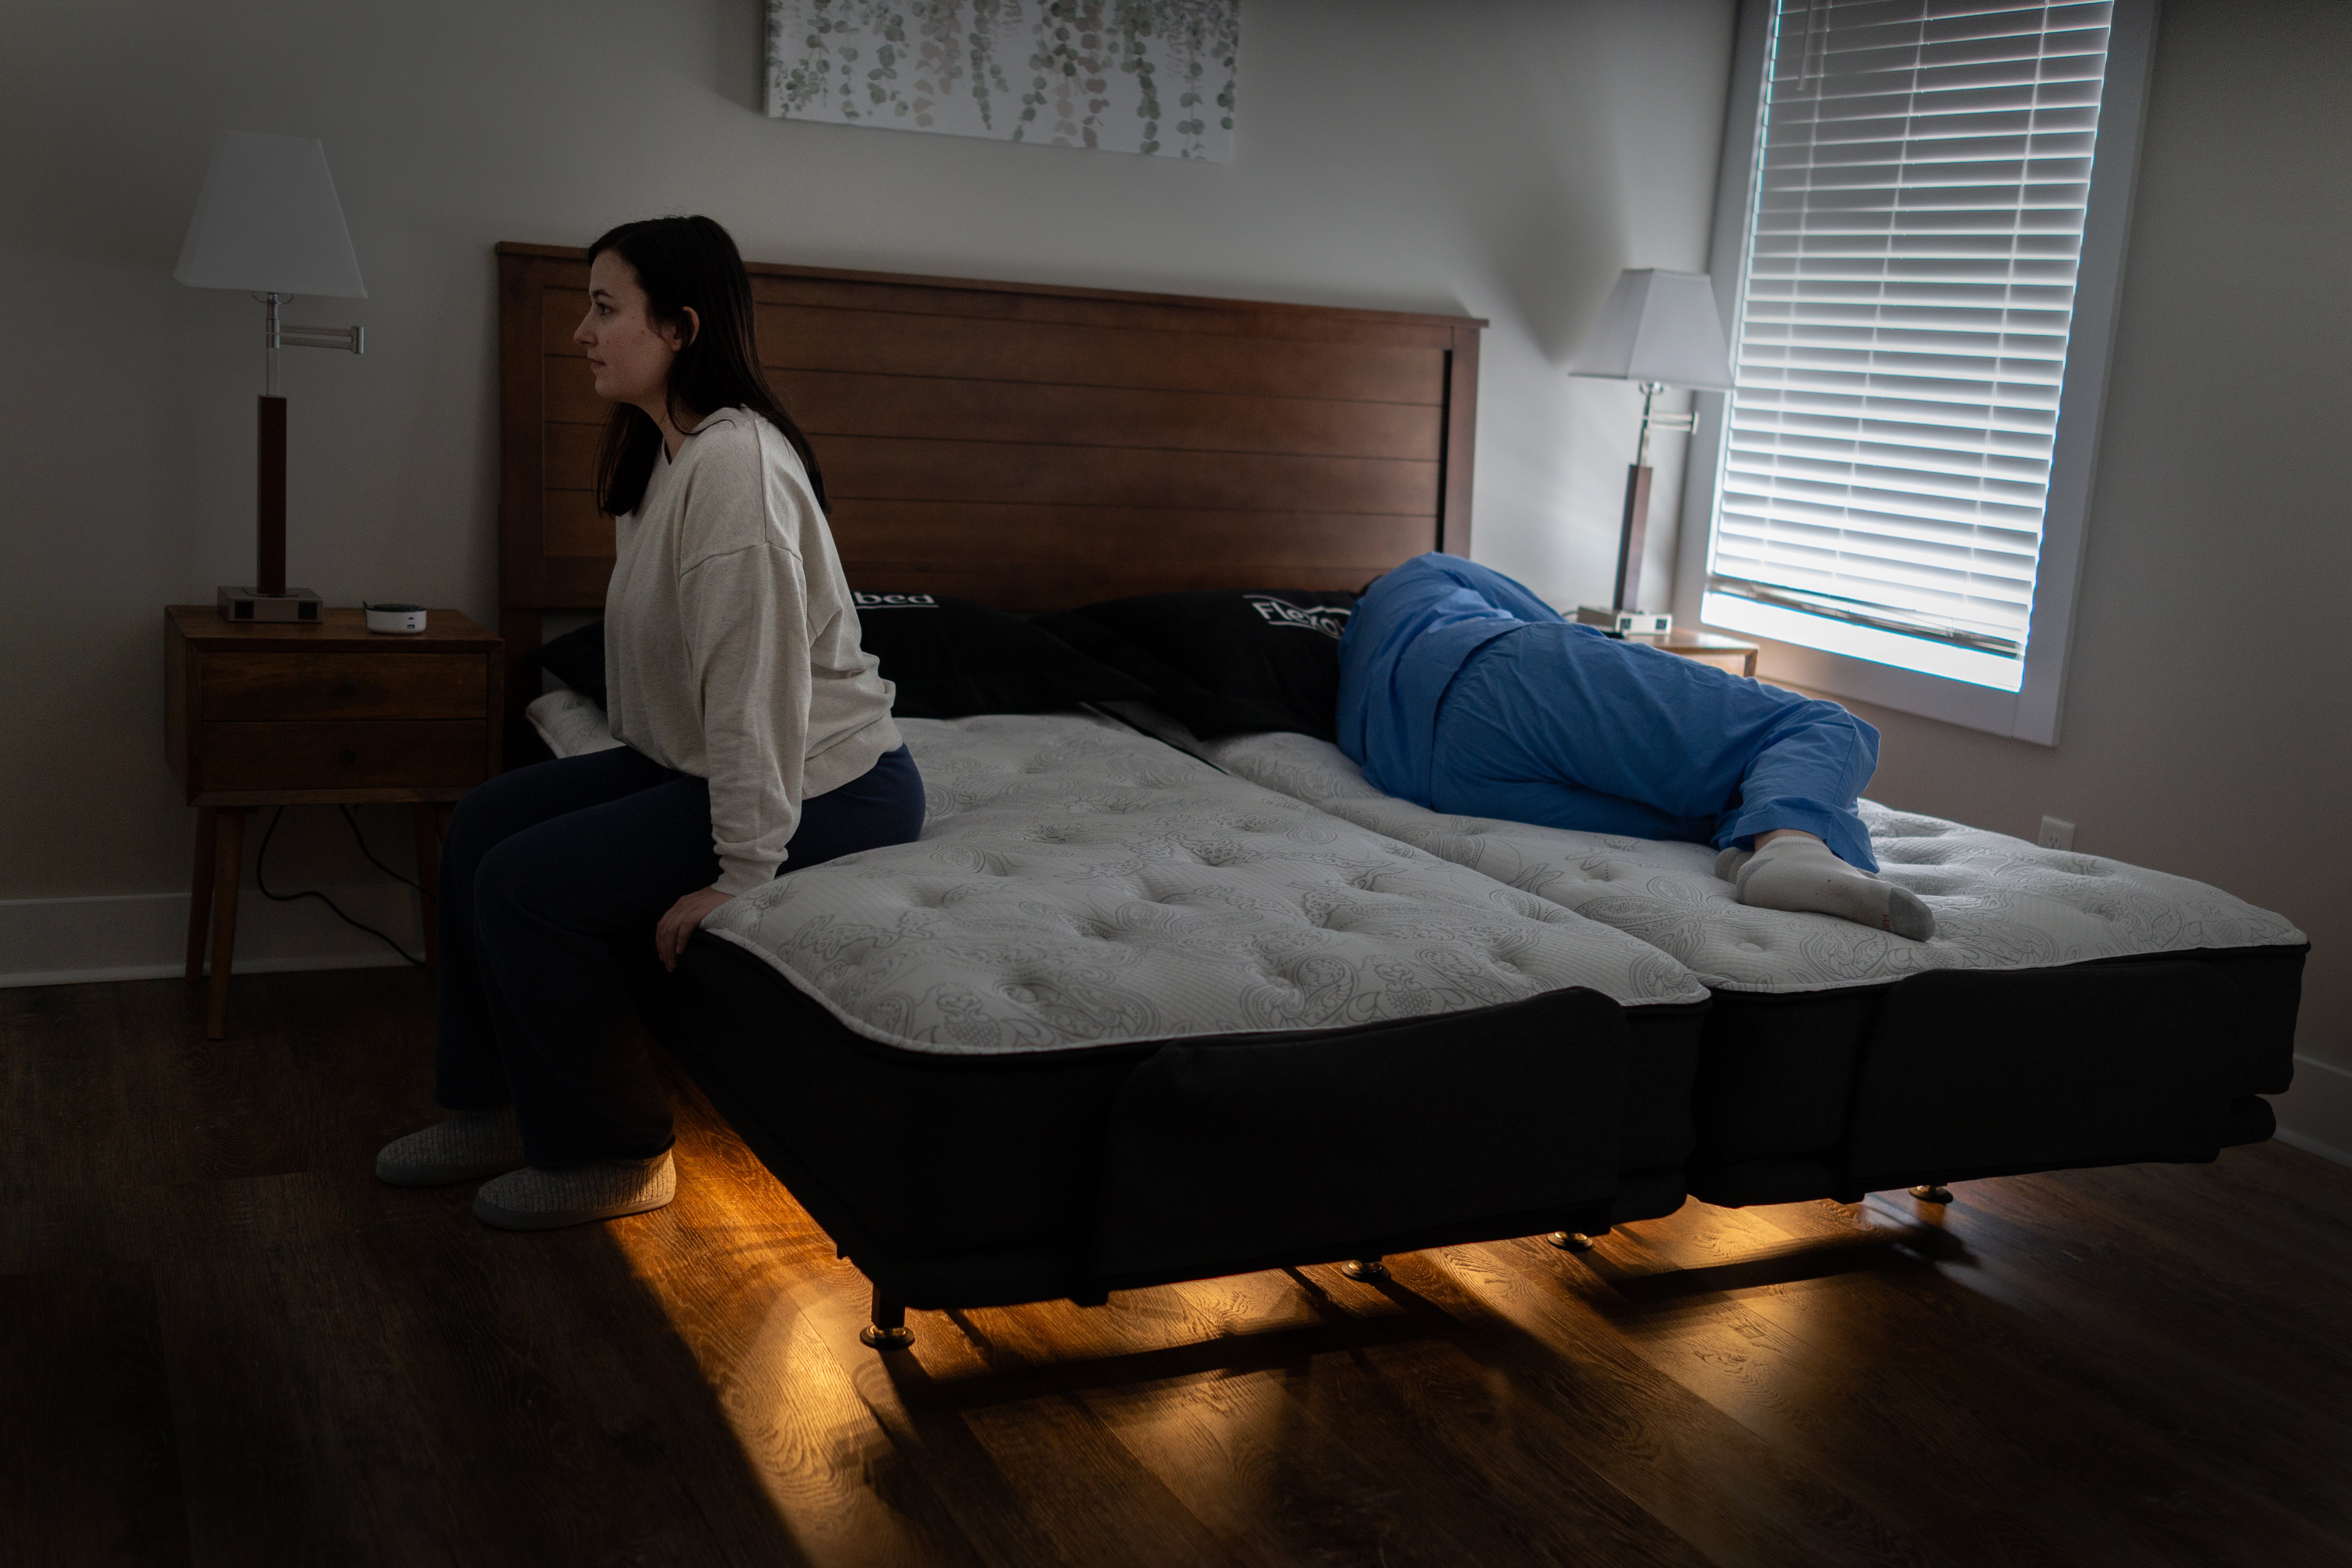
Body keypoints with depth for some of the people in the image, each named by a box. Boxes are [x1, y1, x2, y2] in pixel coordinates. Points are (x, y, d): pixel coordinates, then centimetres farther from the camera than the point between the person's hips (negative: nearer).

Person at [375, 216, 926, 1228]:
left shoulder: (735, 464, -25)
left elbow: (759, 685, -28)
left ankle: (614, 1156, 3)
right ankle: (496, 1107, 19)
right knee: (484, 823, 7)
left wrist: (740, 878, -25)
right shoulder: (662, 452, 9)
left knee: (528, 883, -15)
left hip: (826, 788, -10)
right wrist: (634, 773, 9)